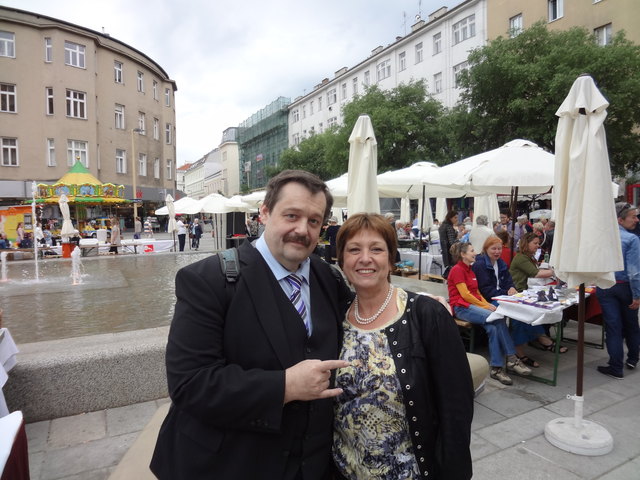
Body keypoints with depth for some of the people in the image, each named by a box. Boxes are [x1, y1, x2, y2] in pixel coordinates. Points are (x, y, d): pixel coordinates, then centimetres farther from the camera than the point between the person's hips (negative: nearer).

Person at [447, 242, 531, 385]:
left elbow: (477, 292, 19)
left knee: (492, 328, -22)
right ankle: (511, 360, -17)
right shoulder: (457, 270, -7)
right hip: (461, 307, -8)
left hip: (474, 305, 8)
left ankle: (496, 368, -21)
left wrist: (487, 304, 1)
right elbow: (465, 294, -14)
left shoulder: (470, 270, 21)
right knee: (499, 319, -24)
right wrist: (484, 306, -11)